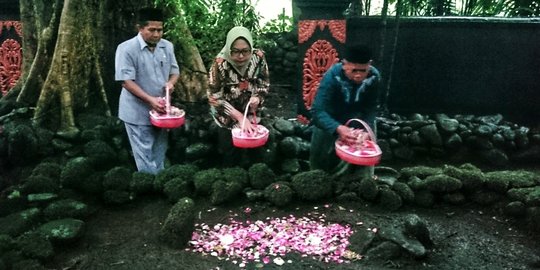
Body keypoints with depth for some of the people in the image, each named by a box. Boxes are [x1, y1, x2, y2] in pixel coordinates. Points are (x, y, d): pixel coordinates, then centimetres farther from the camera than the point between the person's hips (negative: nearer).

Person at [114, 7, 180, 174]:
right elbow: (126, 81, -18)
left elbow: (175, 71, 10)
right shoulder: (126, 48, -15)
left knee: (159, 153, 18)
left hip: (161, 110, 6)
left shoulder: (167, 46, 2)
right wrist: (150, 100, -26)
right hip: (138, 112, -5)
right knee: (145, 155, 2)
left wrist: (170, 82, -14)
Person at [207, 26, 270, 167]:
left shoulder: (258, 57, -17)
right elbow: (214, 98, -22)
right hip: (228, 115, -3)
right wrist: (239, 117, -27)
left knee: (254, 149, 13)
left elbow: (265, 84, -1)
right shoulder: (220, 64, -26)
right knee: (230, 151, 4)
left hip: (251, 112, 3)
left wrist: (258, 97, -22)